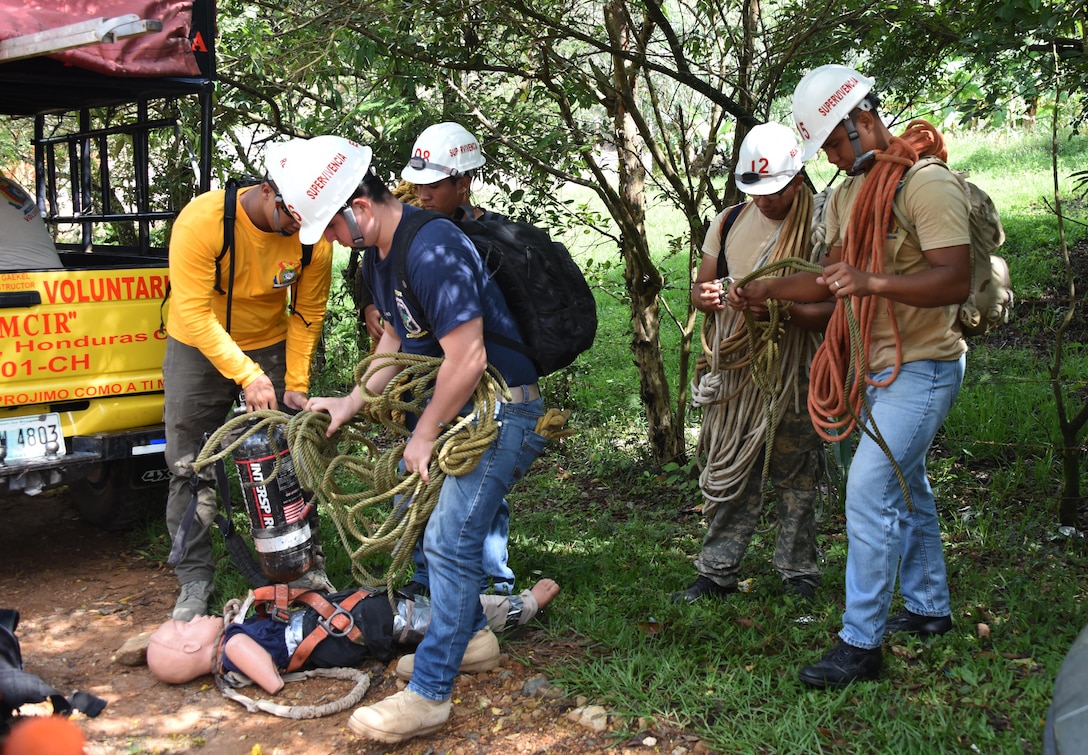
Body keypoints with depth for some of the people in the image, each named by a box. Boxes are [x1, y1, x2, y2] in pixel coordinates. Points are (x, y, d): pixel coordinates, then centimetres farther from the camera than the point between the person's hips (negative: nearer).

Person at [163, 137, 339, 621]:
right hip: (199, 347, -2)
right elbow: (194, 313, -28)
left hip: (271, 346, 2)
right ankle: (195, 583, 11)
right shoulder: (203, 219, -28)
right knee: (190, 470, 0)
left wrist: (296, 384, -12)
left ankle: (309, 568, 15)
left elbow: (307, 314, -6)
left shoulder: (313, 238, -18)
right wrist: (248, 376, -33)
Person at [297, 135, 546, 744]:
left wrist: (425, 435, -16)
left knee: (450, 538, -13)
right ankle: (470, 633, 33)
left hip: (503, 408, -10)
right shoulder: (380, 254, 6)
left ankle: (430, 694, -3)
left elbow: (467, 359, -28)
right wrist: (351, 403, 10)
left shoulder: (433, 249, -27)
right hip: (452, 402, 10)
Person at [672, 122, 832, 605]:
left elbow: (832, 309, -12)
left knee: (797, 480, 7)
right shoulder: (729, 223, 7)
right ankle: (717, 573, 17)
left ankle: (798, 573, 21)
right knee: (727, 477, 7)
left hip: (794, 377, -3)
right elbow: (699, 288, 13)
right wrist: (706, 297, -12)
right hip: (734, 371, 4)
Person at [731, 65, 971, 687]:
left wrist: (873, 281, -39)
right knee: (906, 488, 19)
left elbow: (956, 280, -27)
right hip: (878, 367, 9)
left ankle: (861, 643, -5)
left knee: (870, 493, -13)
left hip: (922, 367, -9)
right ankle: (930, 609, 35)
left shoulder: (927, 182, -19)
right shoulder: (849, 193, 11)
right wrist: (763, 290, 9)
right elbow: (834, 278, 18)